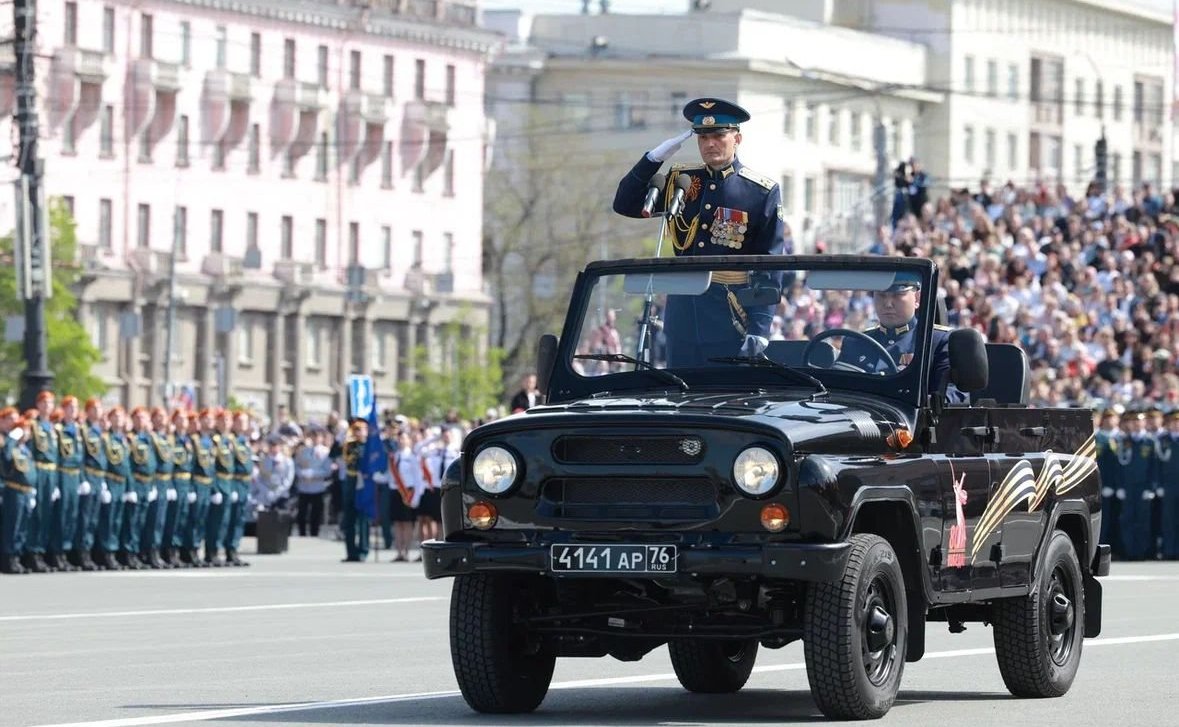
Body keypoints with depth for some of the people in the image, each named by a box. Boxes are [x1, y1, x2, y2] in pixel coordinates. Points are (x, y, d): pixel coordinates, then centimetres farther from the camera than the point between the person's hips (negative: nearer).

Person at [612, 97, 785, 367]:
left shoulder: (763, 192, -4)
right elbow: (625, 205, 9)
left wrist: (759, 330, -15)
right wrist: (654, 158, -4)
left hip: (730, 315, -4)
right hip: (683, 309, 4)